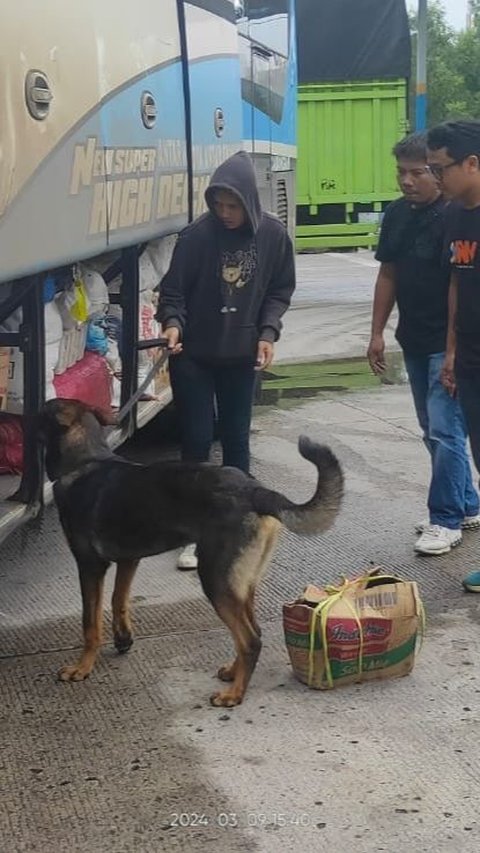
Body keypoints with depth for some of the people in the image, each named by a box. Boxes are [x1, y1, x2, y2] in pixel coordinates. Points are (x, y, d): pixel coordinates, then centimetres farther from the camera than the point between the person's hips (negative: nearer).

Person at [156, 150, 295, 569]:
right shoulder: (197, 235, -16)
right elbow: (173, 290, -9)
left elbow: (280, 291, 3)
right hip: (193, 355, -2)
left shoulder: (273, 235, -9)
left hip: (241, 354, 2)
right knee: (196, 440, 0)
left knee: (236, 439, 10)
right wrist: (172, 323, -28)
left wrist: (267, 333, -10)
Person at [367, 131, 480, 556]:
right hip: (414, 342, 8)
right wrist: (377, 333, 13)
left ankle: (446, 520, 3)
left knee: (445, 430, -7)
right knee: (434, 430, 15)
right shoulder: (397, 214, 9)